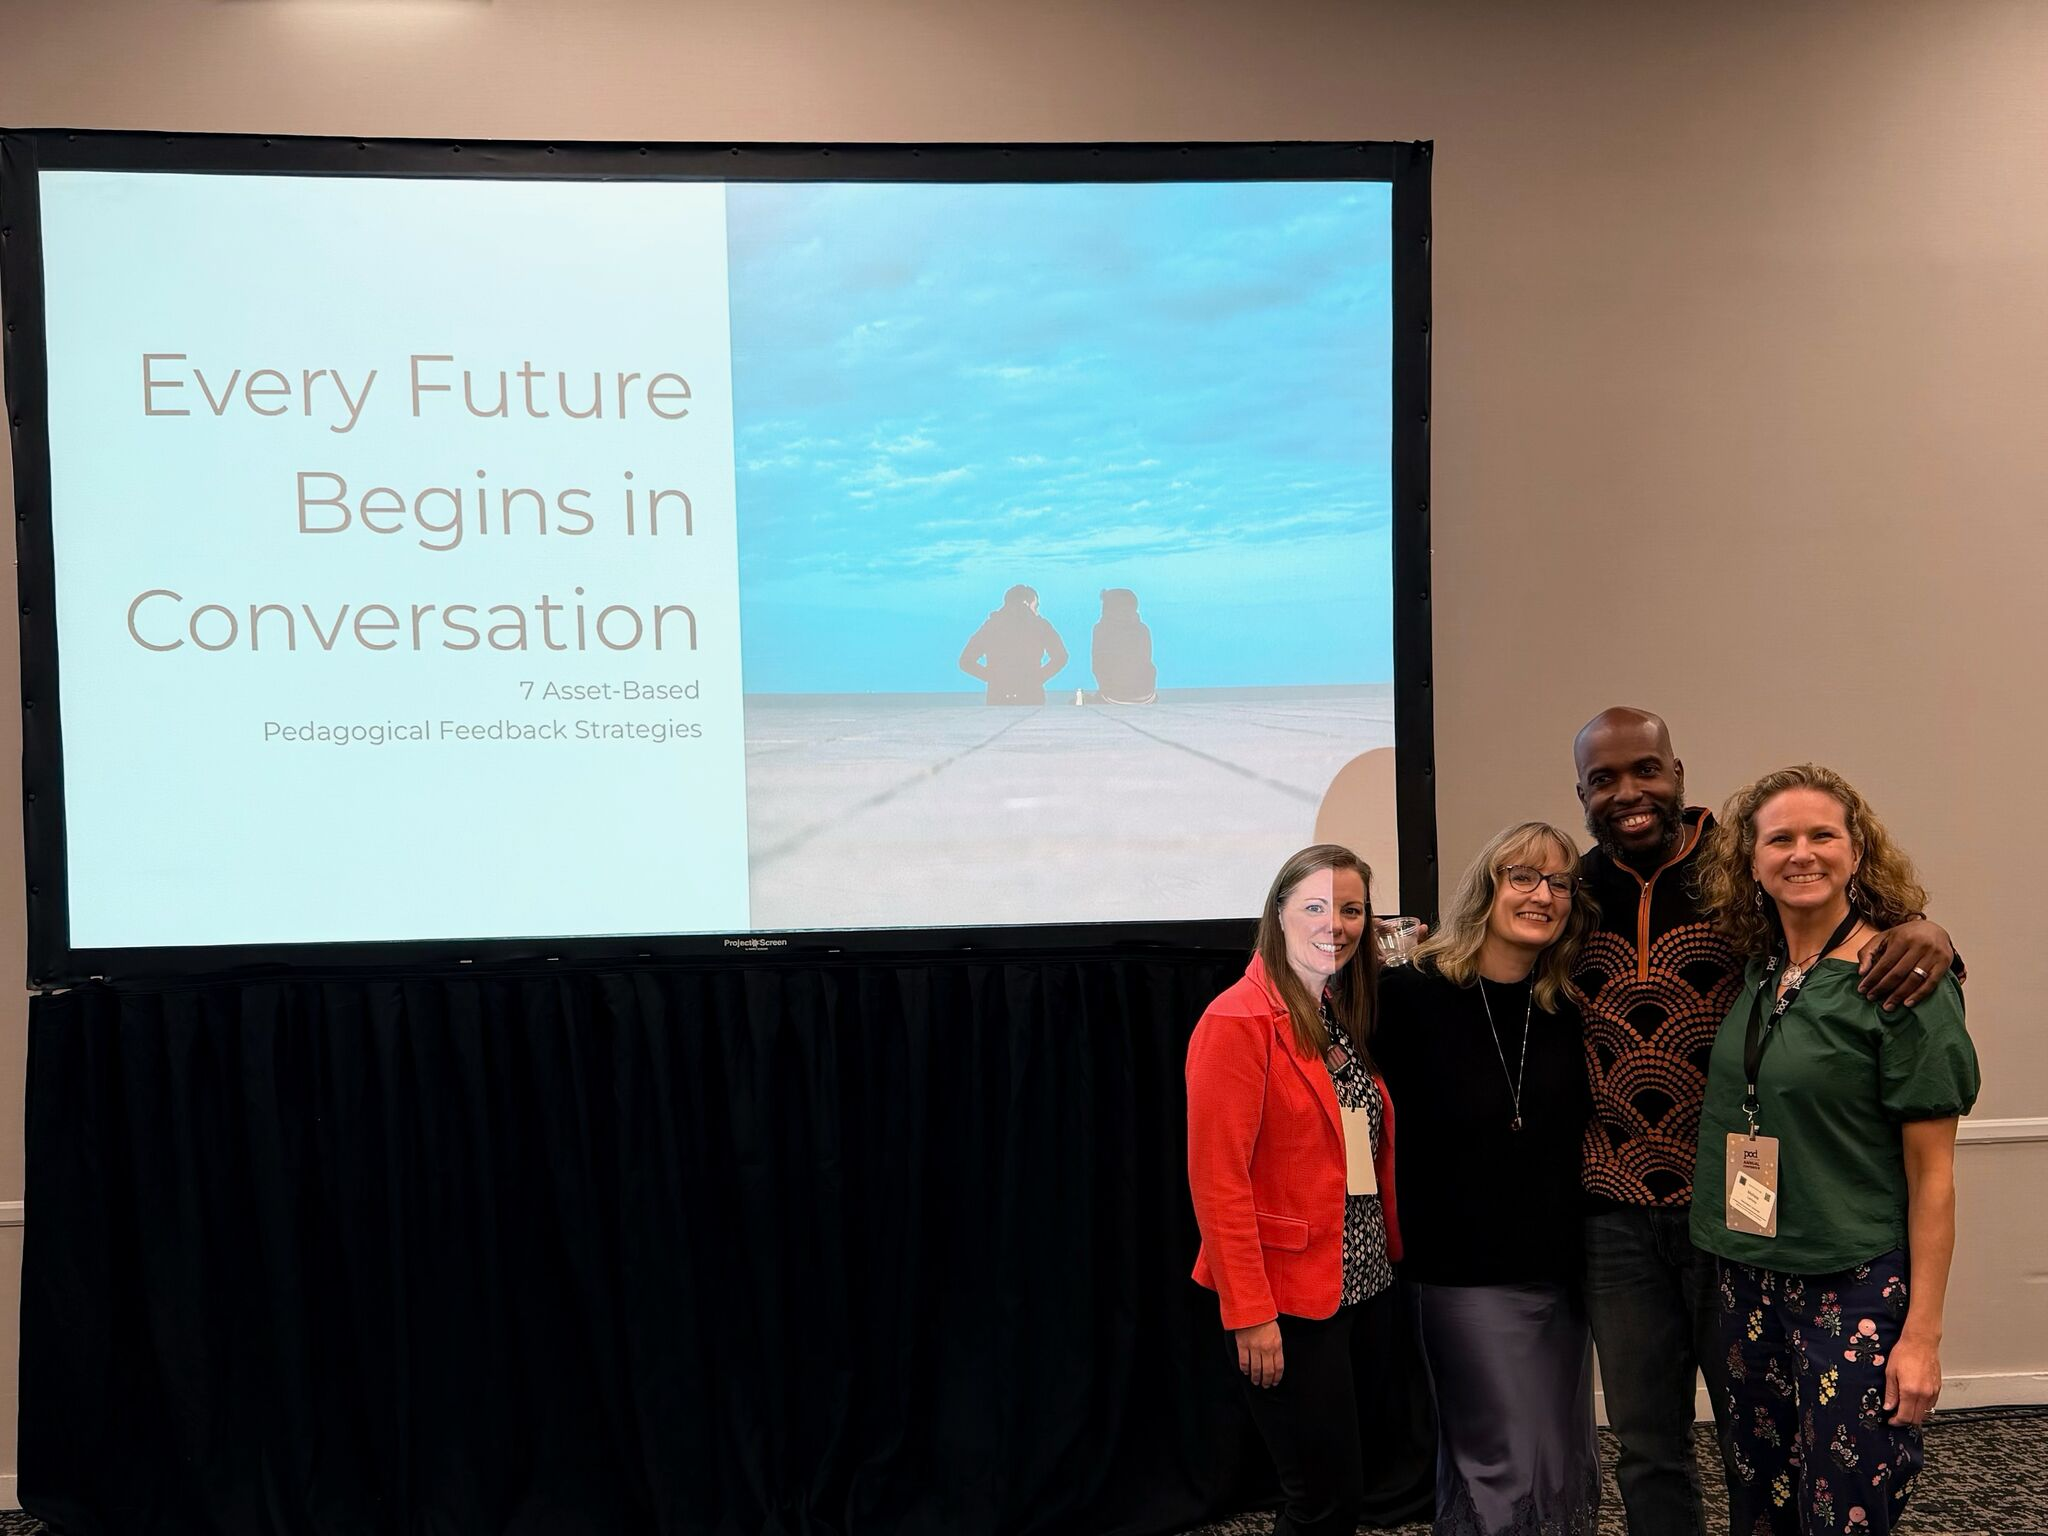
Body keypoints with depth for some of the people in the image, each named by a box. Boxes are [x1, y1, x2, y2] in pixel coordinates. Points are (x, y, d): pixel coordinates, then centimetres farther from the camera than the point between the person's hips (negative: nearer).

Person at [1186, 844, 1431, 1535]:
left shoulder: (1345, 1017, 11)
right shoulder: (1239, 1020, -15)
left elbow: (1373, 1155, 13)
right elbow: (1217, 1178, -19)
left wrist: (1395, 1252, 3)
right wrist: (1250, 1314, -21)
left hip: (1367, 1285, 8)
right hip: (1290, 1298, -8)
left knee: (1401, 1468, 15)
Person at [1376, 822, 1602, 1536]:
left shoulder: (1570, 1008, 3)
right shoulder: (1413, 994, -12)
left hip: (1560, 1270, 5)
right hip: (1466, 1274, -5)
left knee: (1568, 1465, 15)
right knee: (1505, 1469, 0)